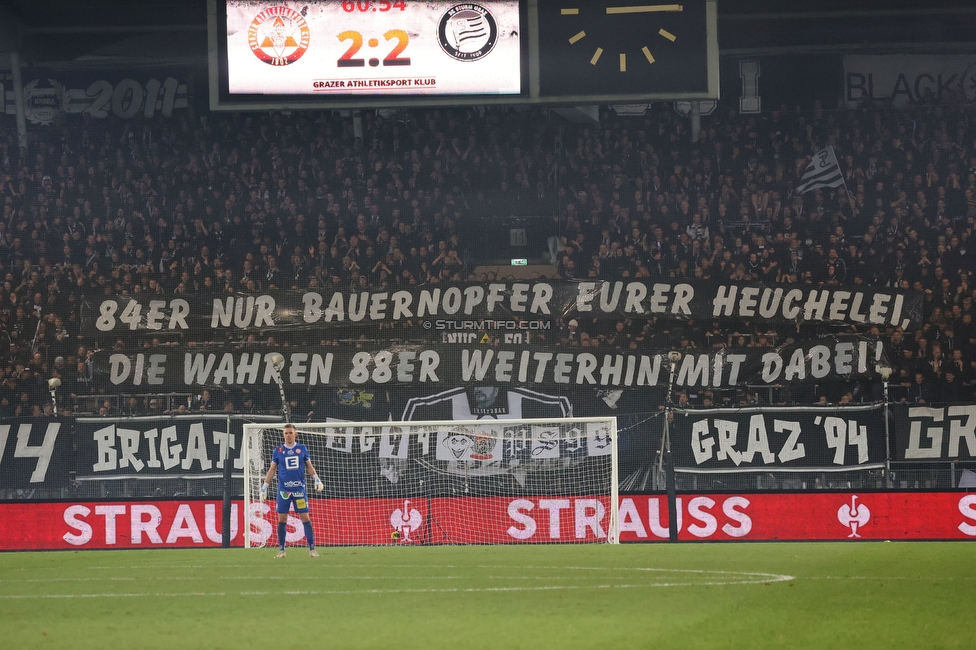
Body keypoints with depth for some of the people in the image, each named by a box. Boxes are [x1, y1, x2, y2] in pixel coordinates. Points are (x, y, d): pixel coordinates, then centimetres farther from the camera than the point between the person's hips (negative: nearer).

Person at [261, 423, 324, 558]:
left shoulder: (302, 449, 5)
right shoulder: (278, 451, 5)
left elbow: (309, 467, 11)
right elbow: (272, 470, 9)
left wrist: (317, 479, -4)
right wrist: (264, 487, 5)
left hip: (299, 489, 0)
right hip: (283, 490, 0)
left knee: (305, 517, -3)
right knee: (282, 519, 1)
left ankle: (312, 549, 2)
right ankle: (281, 549, 10)